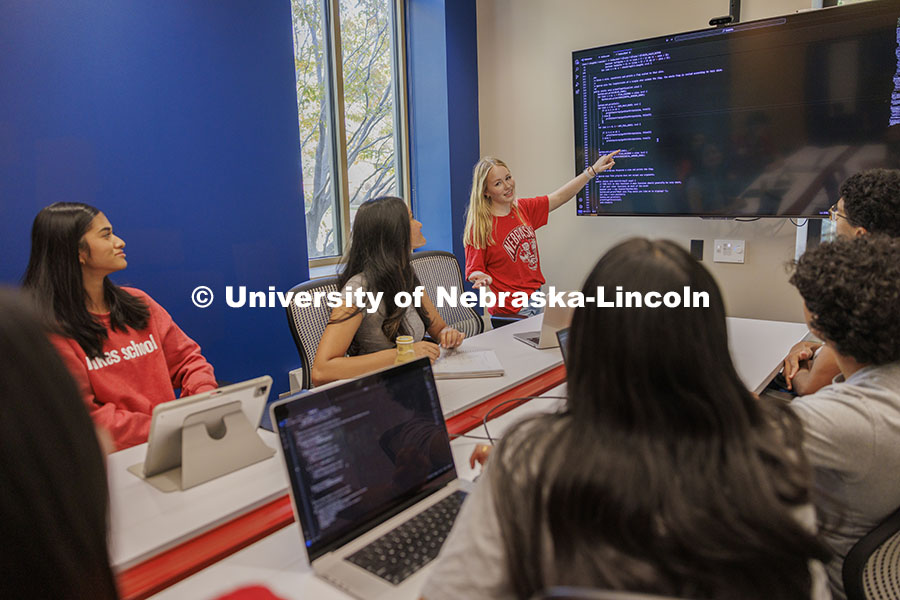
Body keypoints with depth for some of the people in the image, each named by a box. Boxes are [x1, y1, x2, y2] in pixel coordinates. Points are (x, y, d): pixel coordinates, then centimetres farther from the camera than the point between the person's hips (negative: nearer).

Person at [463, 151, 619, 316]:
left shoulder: (523, 208, 5)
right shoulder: (480, 227, -14)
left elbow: (559, 197, 14)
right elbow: (474, 271, -9)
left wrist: (593, 170, 14)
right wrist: (483, 278, -32)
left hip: (537, 297, 7)